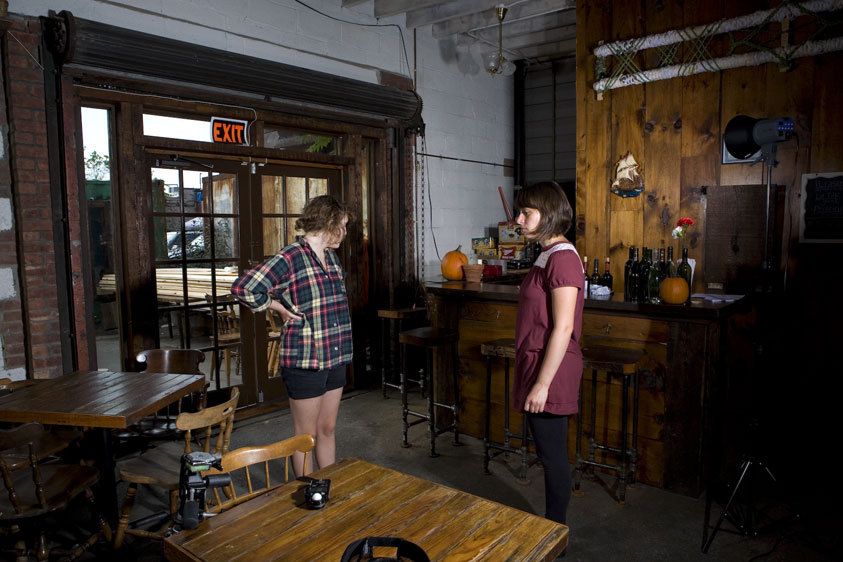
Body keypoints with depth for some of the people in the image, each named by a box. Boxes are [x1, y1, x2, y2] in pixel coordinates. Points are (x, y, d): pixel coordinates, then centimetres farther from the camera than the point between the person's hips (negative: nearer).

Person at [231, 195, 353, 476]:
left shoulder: (331, 257, 8)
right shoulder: (291, 258, -17)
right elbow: (243, 287, -27)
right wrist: (281, 309, -15)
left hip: (335, 359, 7)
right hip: (304, 361, -7)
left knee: (327, 430, 19)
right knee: (306, 435, 10)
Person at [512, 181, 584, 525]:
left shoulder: (562, 258, -19)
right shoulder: (549, 255, 12)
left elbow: (562, 329, -22)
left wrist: (542, 384, -21)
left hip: (550, 372, -10)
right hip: (539, 366, 10)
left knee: (552, 454, 4)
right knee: (550, 453, 19)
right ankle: (552, 526, 34)